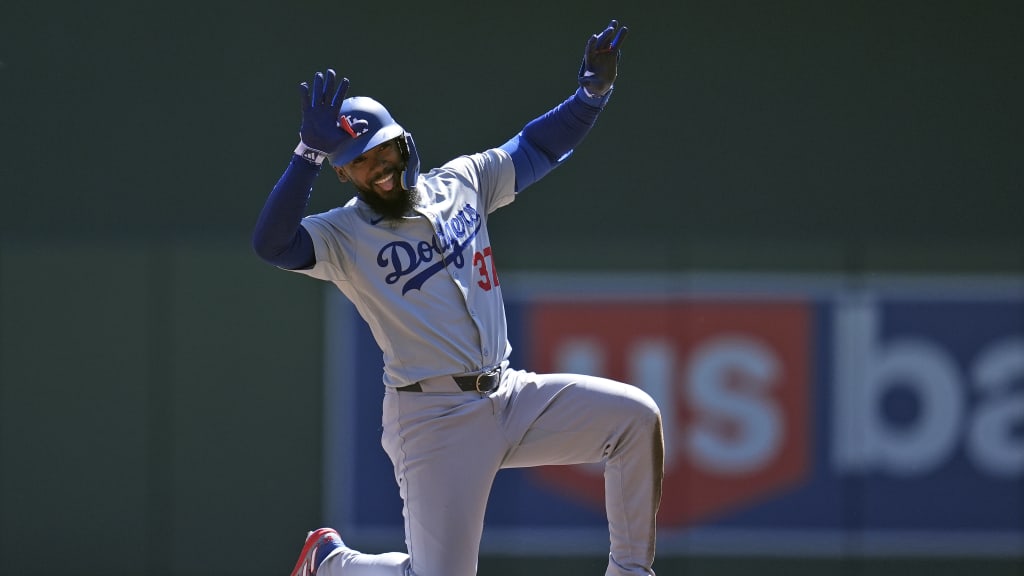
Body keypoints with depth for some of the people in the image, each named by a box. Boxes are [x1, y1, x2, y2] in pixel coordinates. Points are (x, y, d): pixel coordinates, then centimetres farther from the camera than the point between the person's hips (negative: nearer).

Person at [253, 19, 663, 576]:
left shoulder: (461, 183, 10)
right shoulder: (344, 236, -6)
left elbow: (537, 146, 18)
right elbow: (272, 243, -24)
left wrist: (592, 92, 2)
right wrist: (311, 153, -30)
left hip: (512, 397, 5)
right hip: (434, 420, -5)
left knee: (636, 415, -11)